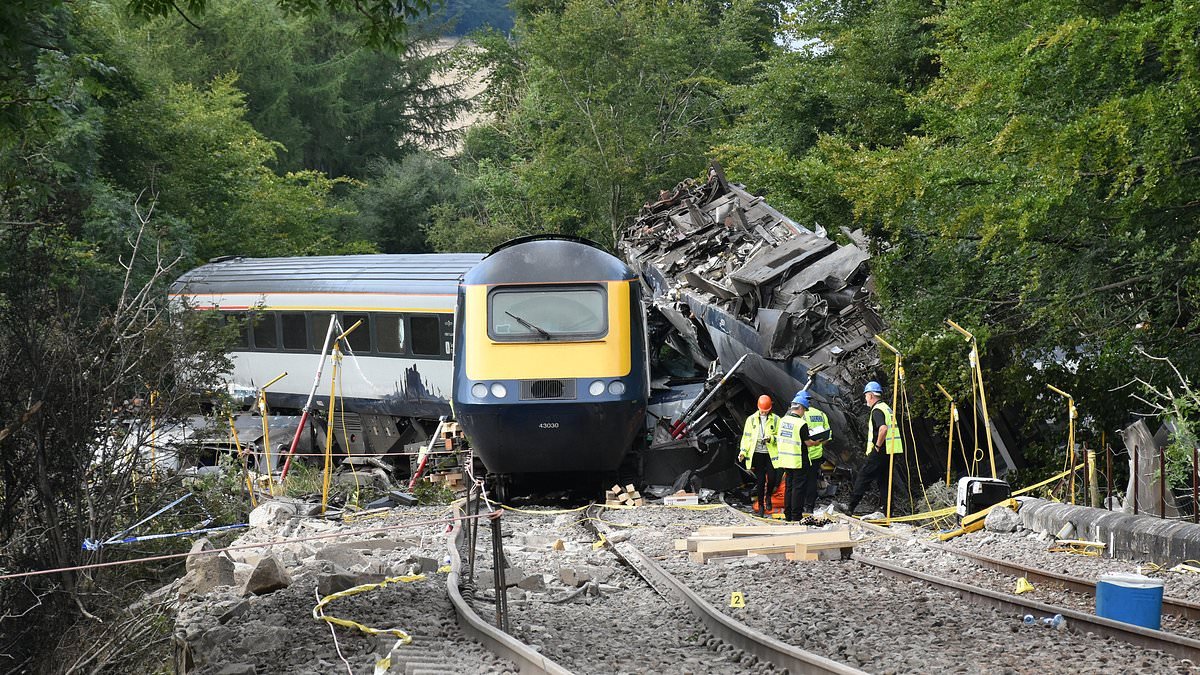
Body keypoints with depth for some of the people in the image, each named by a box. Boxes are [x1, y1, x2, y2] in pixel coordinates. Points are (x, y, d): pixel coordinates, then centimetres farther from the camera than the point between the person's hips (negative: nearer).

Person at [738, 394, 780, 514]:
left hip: (771, 454, -1)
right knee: (760, 481, 4)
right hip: (757, 454, 1)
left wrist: (771, 438, -15)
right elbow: (746, 437, 8)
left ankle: (768, 496, 19)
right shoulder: (751, 419, 7)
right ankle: (761, 505, 15)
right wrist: (743, 451, -3)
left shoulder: (775, 419, 2)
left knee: (772, 478, -12)